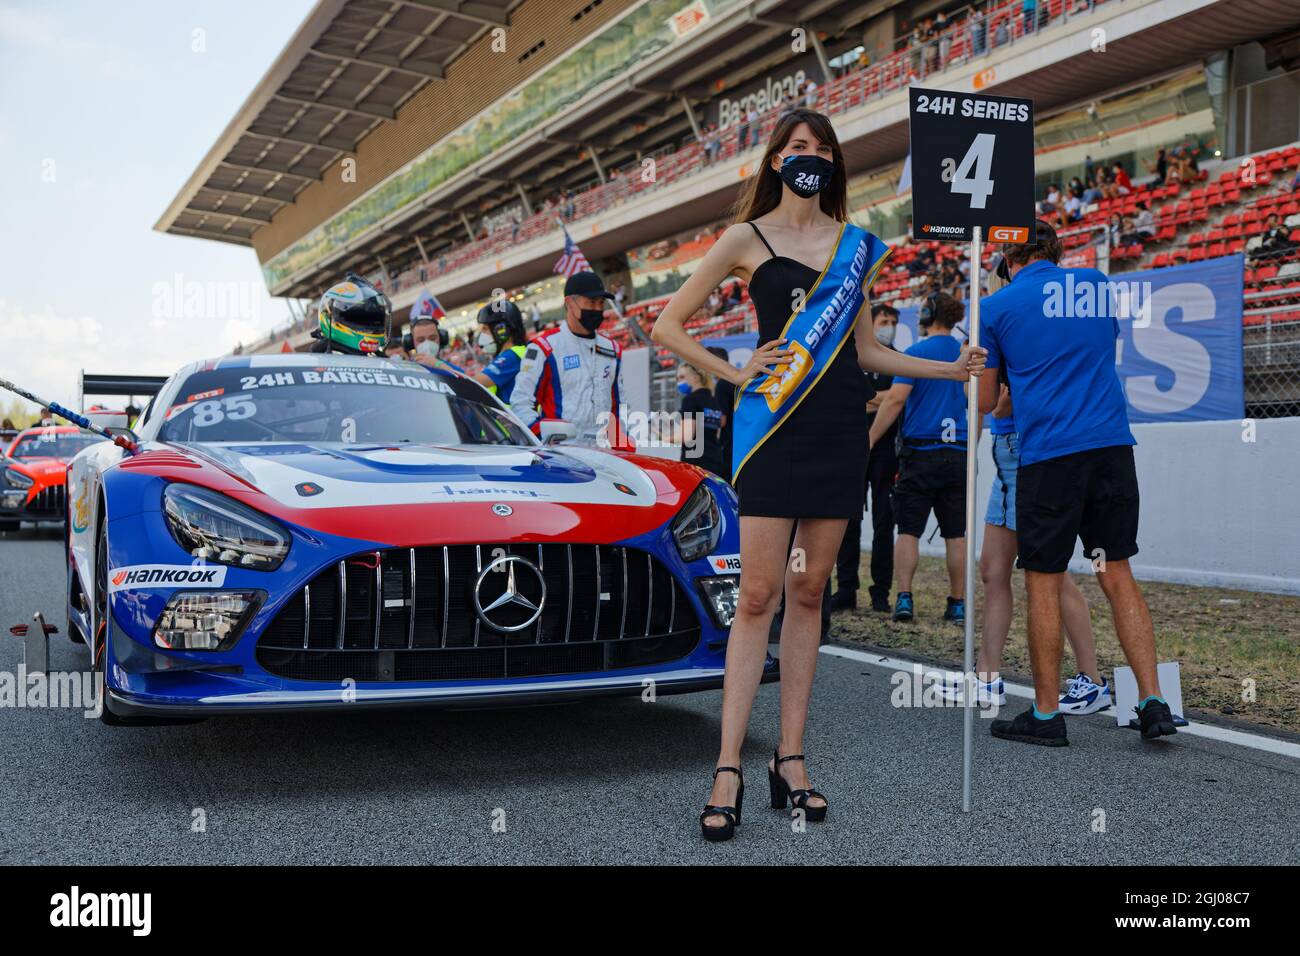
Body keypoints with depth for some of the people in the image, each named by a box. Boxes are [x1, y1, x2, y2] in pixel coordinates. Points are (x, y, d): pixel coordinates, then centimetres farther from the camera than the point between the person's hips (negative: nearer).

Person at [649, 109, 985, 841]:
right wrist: (735, 372, -5)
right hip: (774, 425, -3)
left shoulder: (858, 244, 15)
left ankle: (791, 759, 11)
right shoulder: (747, 238, 4)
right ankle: (729, 769, -4)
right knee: (759, 595, -8)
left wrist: (953, 370, 11)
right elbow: (668, 327, 5)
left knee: (810, 592, 5)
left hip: (841, 427, 4)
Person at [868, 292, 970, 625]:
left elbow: (895, 400, -13)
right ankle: (958, 603, 8)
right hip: (957, 454, 4)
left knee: (908, 530, 0)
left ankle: (904, 598, -6)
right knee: (955, 533, 7)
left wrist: (869, 441, -9)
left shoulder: (917, 352, -5)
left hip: (921, 451, -4)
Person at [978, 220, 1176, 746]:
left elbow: (985, 402, 8)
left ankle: (1046, 714, 10)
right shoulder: (1095, 283, 13)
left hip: (1047, 454, -4)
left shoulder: (995, 308, 2)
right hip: (1112, 446, 4)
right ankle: (1153, 701, 6)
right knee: (1118, 574, 10)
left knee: (1043, 582, 4)